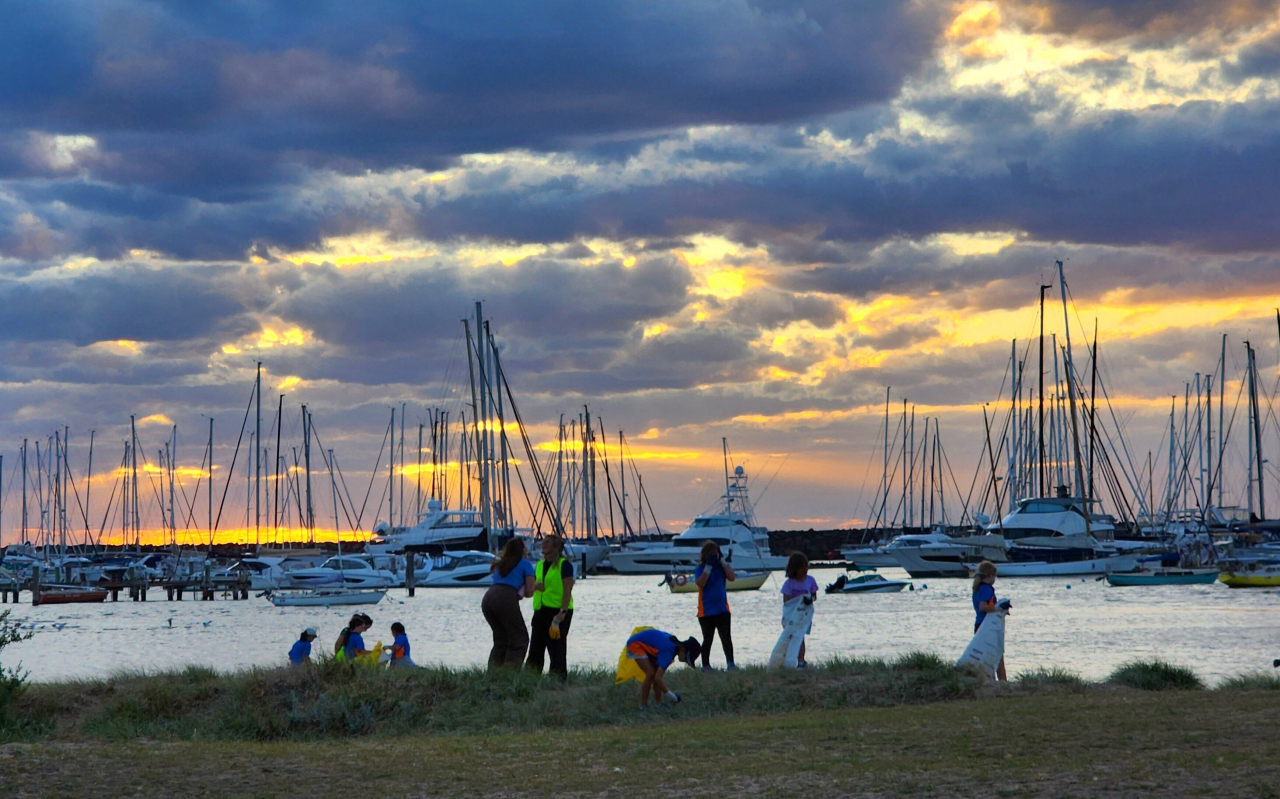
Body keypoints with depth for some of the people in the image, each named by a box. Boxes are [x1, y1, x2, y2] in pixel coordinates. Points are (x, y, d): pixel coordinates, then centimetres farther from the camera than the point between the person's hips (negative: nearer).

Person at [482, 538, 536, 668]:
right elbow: (529, 592, 7)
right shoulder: (525, 564, 13)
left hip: (488, 598, 6)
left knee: (501, 638, 20)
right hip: (506, 599, -6)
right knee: (519, 639, 3)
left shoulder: (500, 564, 30)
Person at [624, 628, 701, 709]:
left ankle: (658, 702, 7)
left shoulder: (675, 643, -5)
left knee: (657, 672, 3)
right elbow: (658, 677, -34)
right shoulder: (669, 651, -31)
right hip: (635, 644, -10)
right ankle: (643, 705, -11)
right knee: (651, 673, -18)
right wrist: (667, 693, -26)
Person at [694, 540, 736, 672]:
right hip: (706, 611, -2)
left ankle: (730, 663, -12)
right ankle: (706, 665, 14)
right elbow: (700, 583, -21)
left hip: (722, 608, 2)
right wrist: (708, 567, -22)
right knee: (707, 640, 6)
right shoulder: (700, 569, -3)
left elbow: (732, 577, -8)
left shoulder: (721, 567, 7)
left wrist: (723, 563, -11)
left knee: (726, 637, -8)